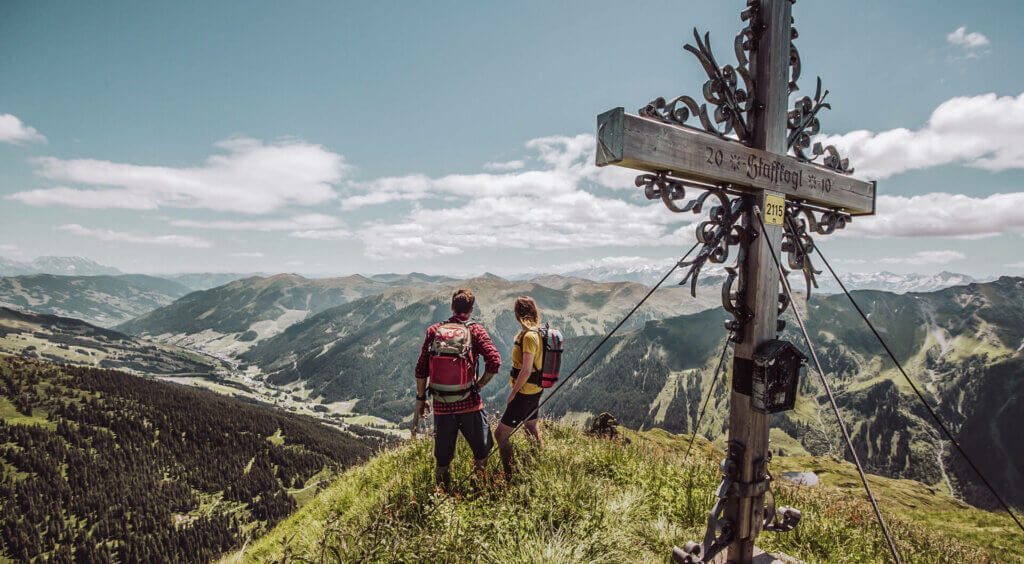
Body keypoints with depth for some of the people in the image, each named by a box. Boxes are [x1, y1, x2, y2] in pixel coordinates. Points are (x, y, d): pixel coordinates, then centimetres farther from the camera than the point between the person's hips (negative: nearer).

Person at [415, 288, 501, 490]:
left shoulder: (434, 331, 2)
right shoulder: (475, 330, -4)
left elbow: (421, 369, 2)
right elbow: (494, 361, -14)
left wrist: (420, 398, 11)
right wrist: (478, 385, -2)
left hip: (441, 405, 3)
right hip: (469, 403, -3)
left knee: (442, 459, 16)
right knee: (482, 451, 16)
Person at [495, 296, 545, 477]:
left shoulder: (529, 336, -23)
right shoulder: (537, 332, 6)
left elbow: (526, 370, -26)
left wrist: (513, 393, -16)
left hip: (525, 392, -10)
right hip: (534, 390, 10)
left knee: (501, 434, -5)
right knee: (532, 430, 25)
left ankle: (510, 475, 1)